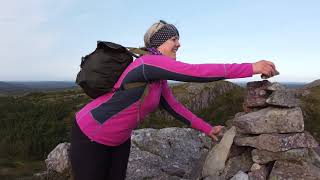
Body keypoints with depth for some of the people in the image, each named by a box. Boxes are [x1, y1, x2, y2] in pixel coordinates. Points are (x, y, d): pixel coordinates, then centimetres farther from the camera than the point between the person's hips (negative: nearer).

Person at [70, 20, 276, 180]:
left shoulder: (159, 77, 2)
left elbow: (173, 106, 7)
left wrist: (207, 128, 9)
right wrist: (252, 68, -30)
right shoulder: (149, 62, -28)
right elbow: (198, 72, -35)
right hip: (91, 135, -8)